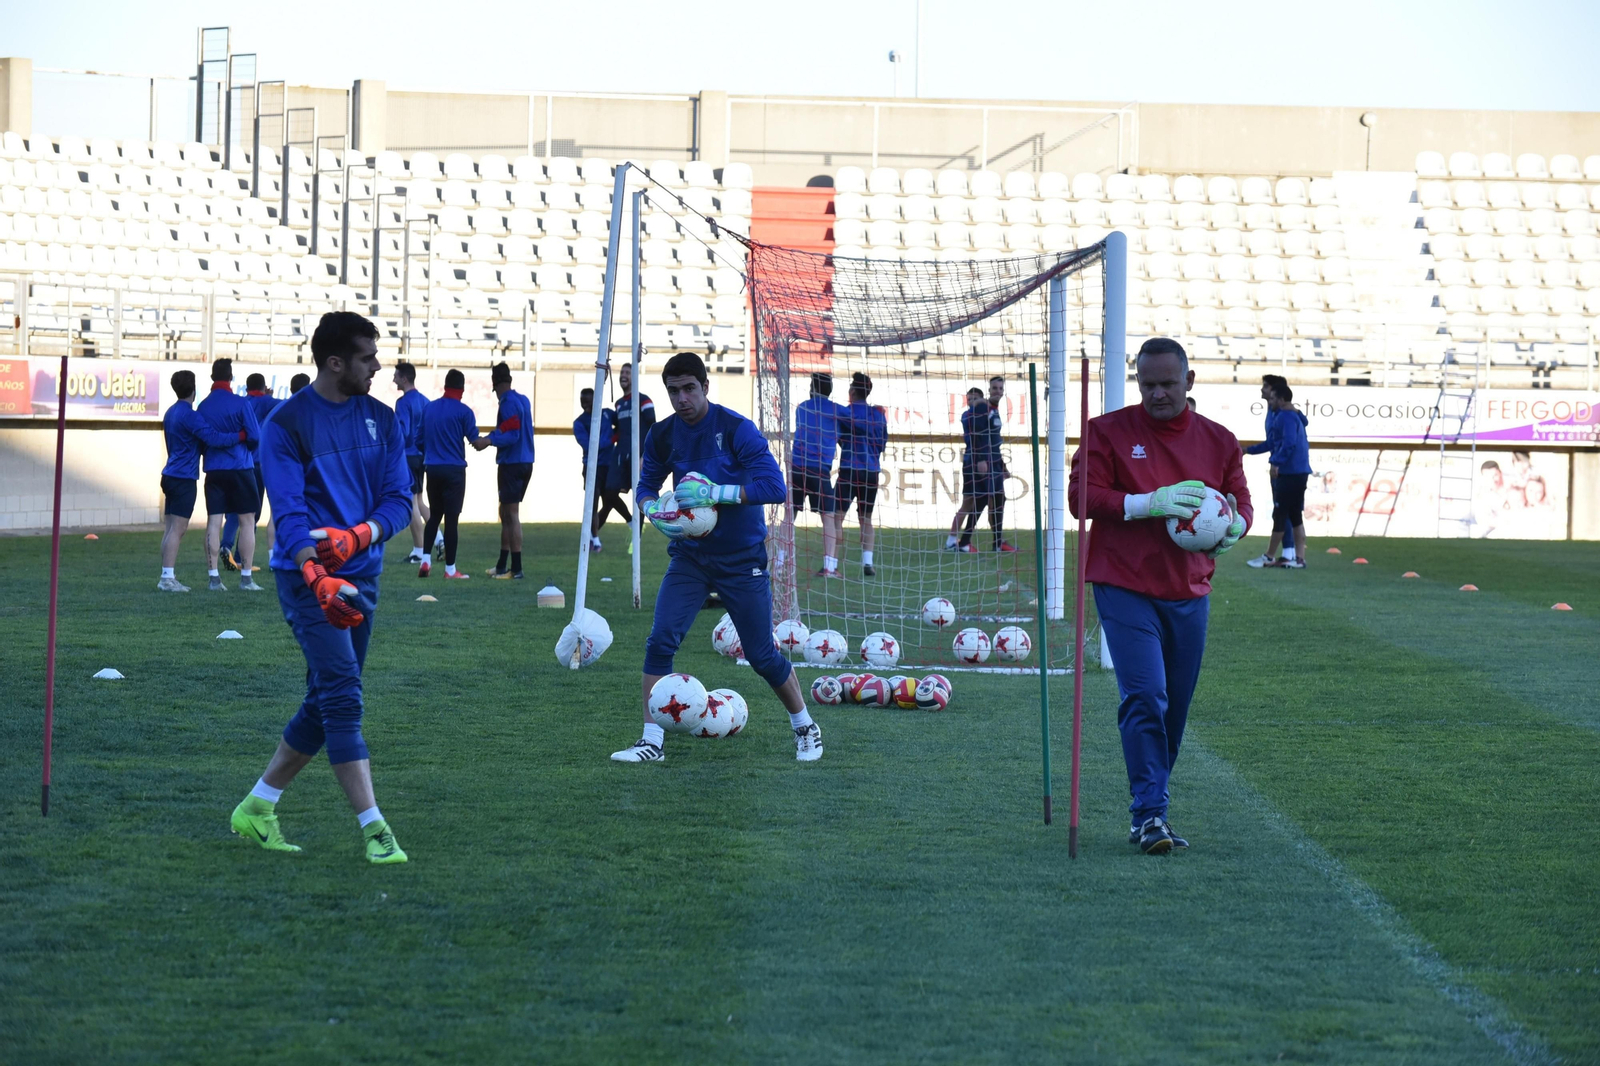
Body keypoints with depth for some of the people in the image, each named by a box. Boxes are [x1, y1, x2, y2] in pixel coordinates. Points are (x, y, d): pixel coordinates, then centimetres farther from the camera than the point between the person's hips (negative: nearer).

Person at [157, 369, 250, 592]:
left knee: (171, 529, 10)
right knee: (177, 528, -10)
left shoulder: (171, 413, 14)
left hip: (171, 475, 9)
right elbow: (213, 438, -22)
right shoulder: (189, 415, -15)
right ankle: (167, 578, -13)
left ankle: (168, 577, 11)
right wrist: (241, 435, -12)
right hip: (184, 479, -9)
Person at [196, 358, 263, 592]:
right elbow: (255, 437, -7)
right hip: (240, 467, -4)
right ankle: (246, 578, -2)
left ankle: (213, 577, 1)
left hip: (213, 470, 4)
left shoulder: (203, 406, 5)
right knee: (247, 520, 2)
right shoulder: (240, 404, -8)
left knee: (213, 522, 4)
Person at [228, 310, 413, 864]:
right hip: (306, 576, -6)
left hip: (362, 574, 6)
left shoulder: (381, 420, 8)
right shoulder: (287, 424, -9)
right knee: (342, 695, -14)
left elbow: (399, 499, 4)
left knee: (326, 702, 10)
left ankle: (257, 809, 24)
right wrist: (317, 578, -32)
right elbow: (289, 512, -17)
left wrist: (355, 537, -17)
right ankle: (374, 829, -16)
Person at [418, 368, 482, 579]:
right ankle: (450, 568, 1)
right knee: (451, 518, -1)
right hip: (454, 470, -4)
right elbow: (475, 441, -4)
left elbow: (420, 439, 12)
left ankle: (425, 561, 8)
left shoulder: (428, 408, 6)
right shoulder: (463, 412, -8)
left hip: (432, 468, 4)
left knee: (434, 515, 17)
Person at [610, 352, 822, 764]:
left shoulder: (737, 429, -16)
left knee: (762, 655, 4)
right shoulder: (662, 435, -1)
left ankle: (805, 729, 26)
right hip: (689, 556, 4)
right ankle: (652, 741, -7)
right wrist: (656, 511, -10)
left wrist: (714, 492, -30)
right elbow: (646, 486, 13)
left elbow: (773, 485, -23)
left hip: (741, 559, -4)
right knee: (660, 641, -13)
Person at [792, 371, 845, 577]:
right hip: (821, 471, -2)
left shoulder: (802, 408, 13)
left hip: (798, 467, 2)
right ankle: (829, 566, -7)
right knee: (828, 517, 1)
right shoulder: (837, 411, 4)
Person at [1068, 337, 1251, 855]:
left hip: (1189, 593, 4)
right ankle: (1148, 813, -15)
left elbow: (1240, 502, 16)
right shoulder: (1109, 432, -1)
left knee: (1176, 705, 8)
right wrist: (1147, 504, -19)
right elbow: (1081, 495, -7)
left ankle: (1152, 807, 20)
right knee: (1145, 696, -16)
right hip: (1126, 589, -4)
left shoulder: (1218, 441, 9)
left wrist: (1233, 526, -9)